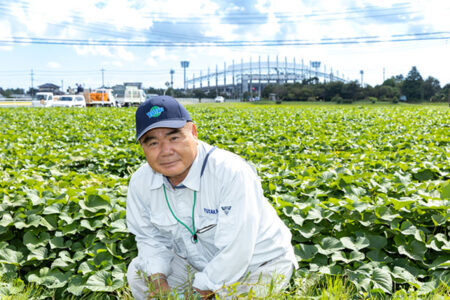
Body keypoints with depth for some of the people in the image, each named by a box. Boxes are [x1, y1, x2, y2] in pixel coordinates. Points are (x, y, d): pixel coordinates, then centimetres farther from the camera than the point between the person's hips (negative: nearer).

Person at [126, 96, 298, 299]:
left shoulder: (231, 173, -34)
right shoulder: (141, 183, -13)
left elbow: (235, 250, -32)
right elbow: (150, 236, 0)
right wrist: (157, 279, -16)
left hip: (259, 262, -5)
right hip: (197, 260, 5)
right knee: (138, 273, -6)